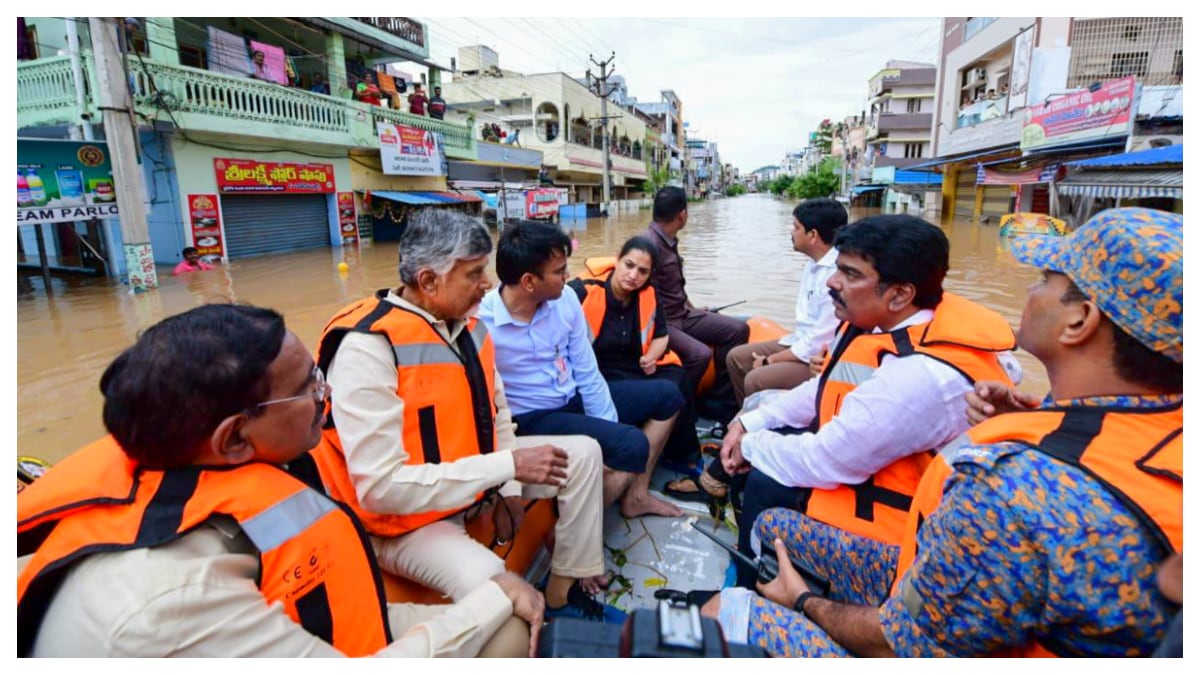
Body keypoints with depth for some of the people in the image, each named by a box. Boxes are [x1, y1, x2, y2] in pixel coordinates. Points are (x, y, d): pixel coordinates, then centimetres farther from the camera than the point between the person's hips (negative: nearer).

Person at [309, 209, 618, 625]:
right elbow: (381, 487, -30)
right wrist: (509, 466, -28)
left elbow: (496, 411, 12)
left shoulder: (466, 324, -1)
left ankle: (564, 590, 14)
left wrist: (510, 488, -1)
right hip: (406, 518, -8)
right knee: (497, 593, -34)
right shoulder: (367, 346, -26)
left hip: (476, 473, 8)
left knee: (583, 454, 7)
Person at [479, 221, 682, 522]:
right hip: (532, 418, -7)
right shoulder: (480, 324, -24)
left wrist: (610, 426, -6)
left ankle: (635, 494, 17)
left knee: (667, 395, 10)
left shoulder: (565, 300, -6)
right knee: (632, 446, -26)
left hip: (574, 398, 8)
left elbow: (588, 374, 0)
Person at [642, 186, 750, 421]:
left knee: (737, 329, 3)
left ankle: (722, 401, 10)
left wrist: (691, 308, 18)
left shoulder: (669, 240, 11)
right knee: (700, 354, -32)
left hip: (681, 315, 10)